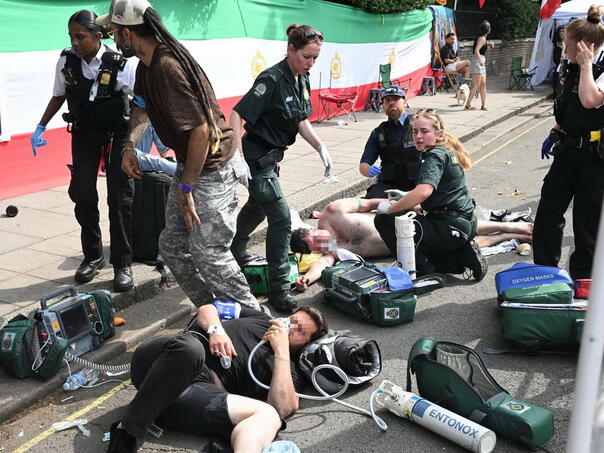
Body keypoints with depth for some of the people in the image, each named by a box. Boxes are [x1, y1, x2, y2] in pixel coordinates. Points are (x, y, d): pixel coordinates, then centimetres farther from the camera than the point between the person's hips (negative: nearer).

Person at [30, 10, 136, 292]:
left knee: (120, 198, -6)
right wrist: (40, 128, 3)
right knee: (82, 194, 2)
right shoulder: (66, 61, -9)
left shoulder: (120, 66, -21)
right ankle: (92, 256, 22)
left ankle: (122, 264, 6)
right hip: (83, 133, 3)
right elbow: (58, 96, 7)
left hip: (116, 133, -3)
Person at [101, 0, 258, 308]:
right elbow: (142, 108, 25)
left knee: (207, 253, -7)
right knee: (172, 247, 12)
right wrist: (129, 145, 7)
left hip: (213, 168, -10)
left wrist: (185, 187, -20)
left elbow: (201, 130, -28)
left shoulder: (167, 67, -25)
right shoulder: (147, 63, 8)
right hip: (189, 165, 10)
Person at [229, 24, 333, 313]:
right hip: (256, 157, -10)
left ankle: (234, 253, 52)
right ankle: (278, 289, -5)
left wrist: (320, 147, -3)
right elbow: (237, 114, -25)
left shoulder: (302, 80, 4)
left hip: (271, 156, 10)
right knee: (281, 218, -13)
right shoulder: (272, 79, -22)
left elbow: (301, 121, 11)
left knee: (258, 207, 27)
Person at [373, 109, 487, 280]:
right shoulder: (447, 152, 16)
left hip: (450, 230, -10)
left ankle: (423, 268, -6)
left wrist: (390, 208, -21)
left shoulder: (436, 155, -14)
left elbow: (424, 191, -32)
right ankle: (464, 255, 12)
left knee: (384, 220, -10)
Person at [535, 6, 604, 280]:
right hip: (567, 151, 8)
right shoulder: (571, 71, 9)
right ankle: (544, 271, 18)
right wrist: (553, 135, 18)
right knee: (548, 210, 7)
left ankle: (581, 280, 17)